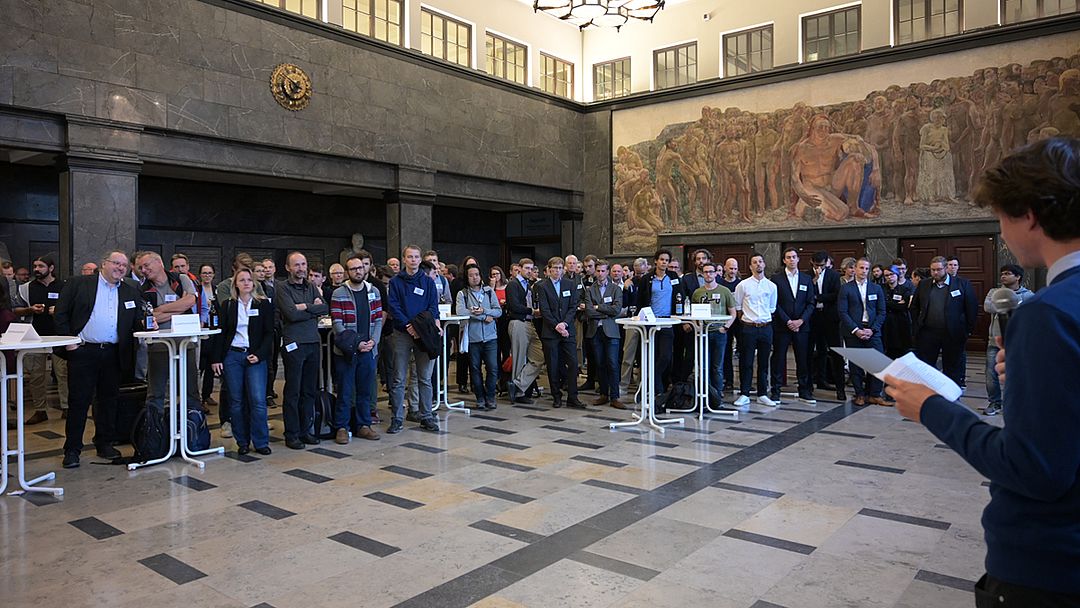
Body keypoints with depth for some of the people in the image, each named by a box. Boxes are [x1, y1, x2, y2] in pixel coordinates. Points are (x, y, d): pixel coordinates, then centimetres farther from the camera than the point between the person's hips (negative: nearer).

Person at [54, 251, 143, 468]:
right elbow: (61, 313, 2)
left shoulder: (132, 292, 13)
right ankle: (72, 449, 10)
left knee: (109, 400, 10)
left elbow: (137, 322, 12)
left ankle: (104, 442, 22)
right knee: (78, 401, 1)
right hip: (83, 352, -3)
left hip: (114, 354, 3)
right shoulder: (78, 284, 3)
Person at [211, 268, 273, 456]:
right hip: (232, 356, 2)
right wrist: (216, 359, -1)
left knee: (258, 400, -8)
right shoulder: (227, 305, 8)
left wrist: (259, 354, -10)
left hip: (255, 357, -2)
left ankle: (261, 442, 1)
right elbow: (220, 333, 7)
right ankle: (242, 442, 14)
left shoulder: (263, 304, 4)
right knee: (236, 401, 4)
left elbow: (269, 333, 2)